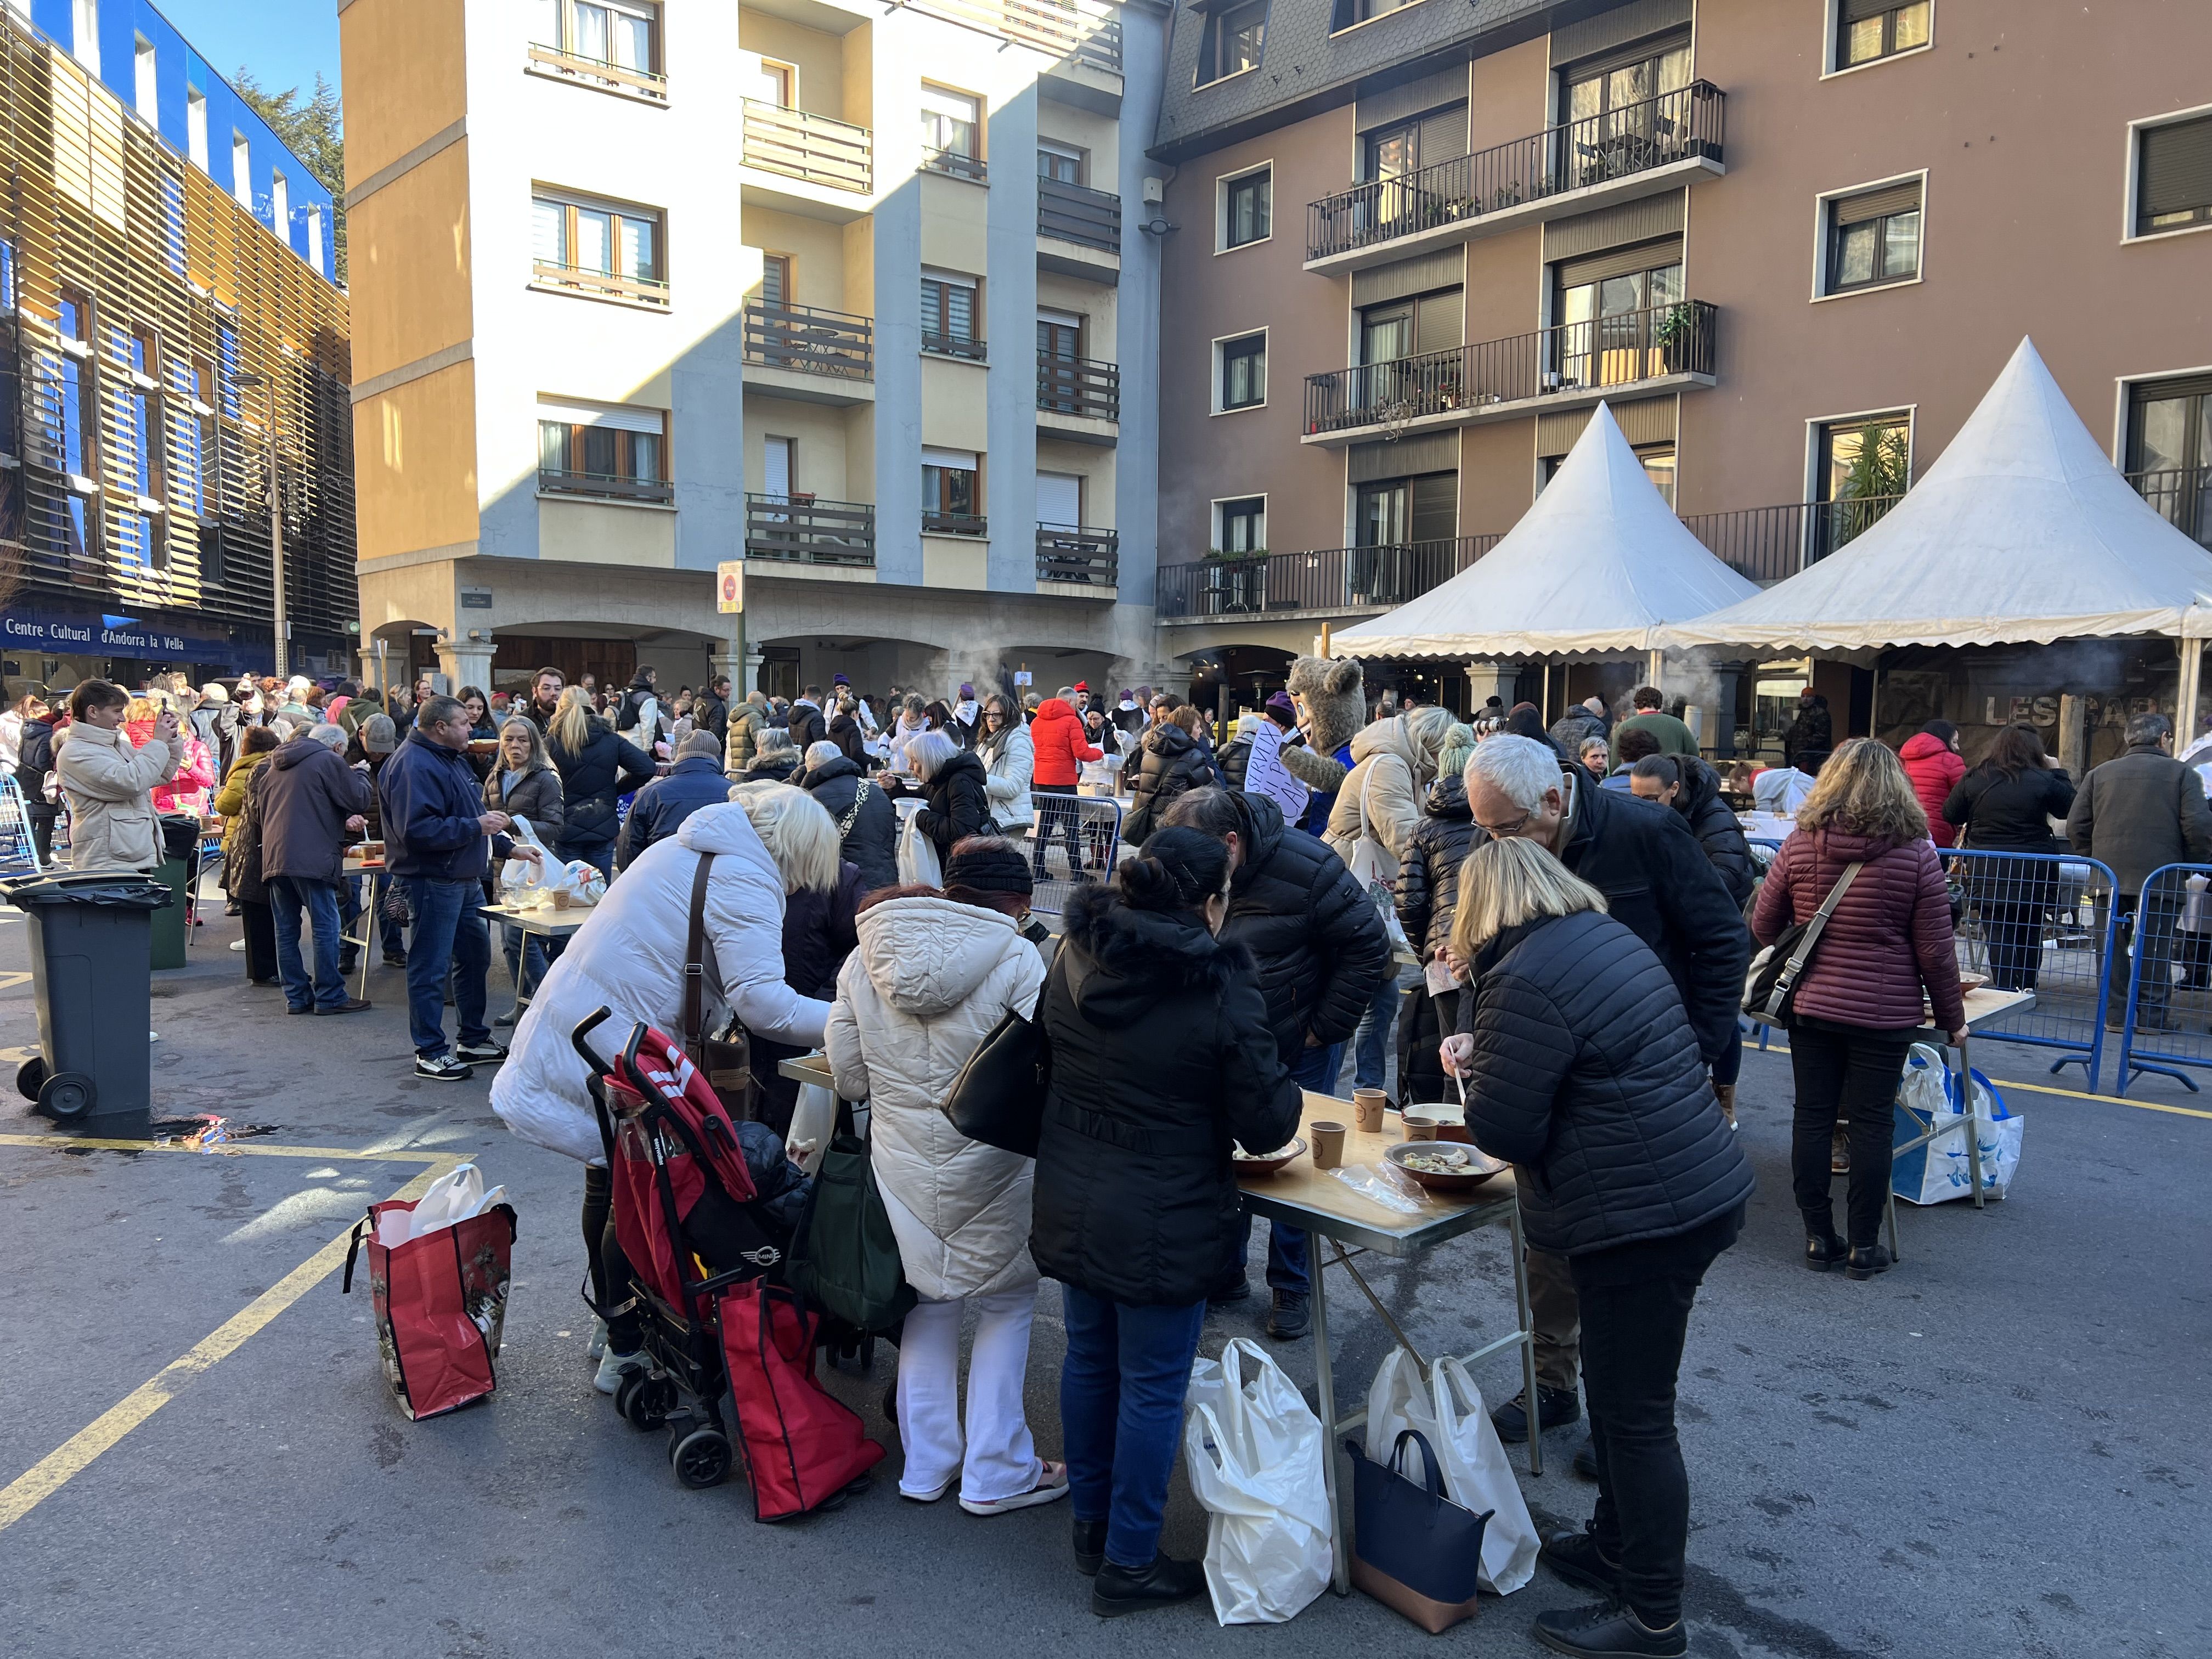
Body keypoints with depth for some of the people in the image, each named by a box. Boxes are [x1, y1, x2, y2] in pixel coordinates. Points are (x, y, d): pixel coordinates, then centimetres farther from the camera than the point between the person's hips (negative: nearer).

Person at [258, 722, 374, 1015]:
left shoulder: (275, 767, 22)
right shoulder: (329, 761, -2)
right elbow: (359, 801, -5)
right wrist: (360, 776, 16)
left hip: (274, 858, 7)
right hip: (312, 859, -7)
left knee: (286, 930, 10)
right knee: (326, 928, -2)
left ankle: (296, 996, 13)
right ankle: (329, 997, 0)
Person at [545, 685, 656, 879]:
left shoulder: (551, 743, -5)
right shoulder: (611, 740, 0)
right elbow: (646, 768, -7)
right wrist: (618, 790, 4)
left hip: (566, 832, -1)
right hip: (603, 831, 2)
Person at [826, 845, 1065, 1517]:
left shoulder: (864, 960, 0)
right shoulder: (1017, 959, -14)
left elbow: (850, 1077, 3)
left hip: (902, 1160, 4)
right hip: (988, 1165, -4)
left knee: (929, 1303, 22)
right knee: (1006, 1305, 15)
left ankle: (928, 1464, 32)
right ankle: (996, 1473, 22)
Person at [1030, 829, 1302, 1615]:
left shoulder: (1076, 959, -4)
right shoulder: (1223, 990, -22)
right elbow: (1266, 1124, -16)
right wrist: (1284, 1092, 5)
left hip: (1070, 1209, 6)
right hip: (1164, 1225, -6)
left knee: (1089, 1359, 22)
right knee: (1152, 1387, 9)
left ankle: (1091, 1522, 40)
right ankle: (1128, 1563, 23)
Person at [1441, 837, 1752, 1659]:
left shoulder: (1525, 982, -21)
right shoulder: (1608, 935, 9)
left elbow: (1501, 1130, -18)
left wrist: (1473, 1063, 1)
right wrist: (1490, 1059, 10)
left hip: (1642, 1219, -10)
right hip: (1701, 1190, 10)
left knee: (1633, 1413, 4)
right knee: (1622, 1394, 23)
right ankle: (1615, 1546, 40)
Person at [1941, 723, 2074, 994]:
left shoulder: (1974, 780, -3)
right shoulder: (2044, 781, -7)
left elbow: (1950, 815, 7)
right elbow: (2069, 809, 10)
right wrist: (2059, 772, 18)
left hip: (1987, 873, 0)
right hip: (2034, 873, 0)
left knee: (1999, 935, 2)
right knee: (2030, 935, 14)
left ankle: (2006, 992, -5)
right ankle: (2026, 993, 18)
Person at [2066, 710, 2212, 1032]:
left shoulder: (2100, 773, 10)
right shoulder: (2183, 774, 0)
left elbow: (2076, 825, 7)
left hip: (2109, 877, 3)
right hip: (2159, 880, -3)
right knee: (2155, 947, 3)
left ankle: (2114, 1010, 11)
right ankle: (2152, 1013, 5)